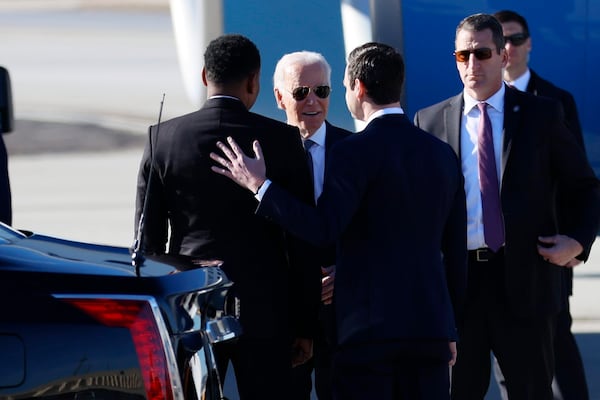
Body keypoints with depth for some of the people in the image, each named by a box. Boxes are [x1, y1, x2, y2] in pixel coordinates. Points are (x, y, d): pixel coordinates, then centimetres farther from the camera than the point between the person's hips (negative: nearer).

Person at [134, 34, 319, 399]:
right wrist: (305, 325, 5)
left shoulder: (163, 138, 0)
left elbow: (148, 238, 3)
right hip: (264, 311, -1)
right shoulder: (283, 140, -3)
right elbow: (302, 240, -1)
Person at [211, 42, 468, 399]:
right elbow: (456, 252, 14)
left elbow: (323, 228, -19)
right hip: (430, 326, 6)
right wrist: (451, 328, 22)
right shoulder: (443, 154, 11)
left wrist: (260, 186, -13)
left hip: (368, 326, -6)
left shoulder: (355, 151, -9)